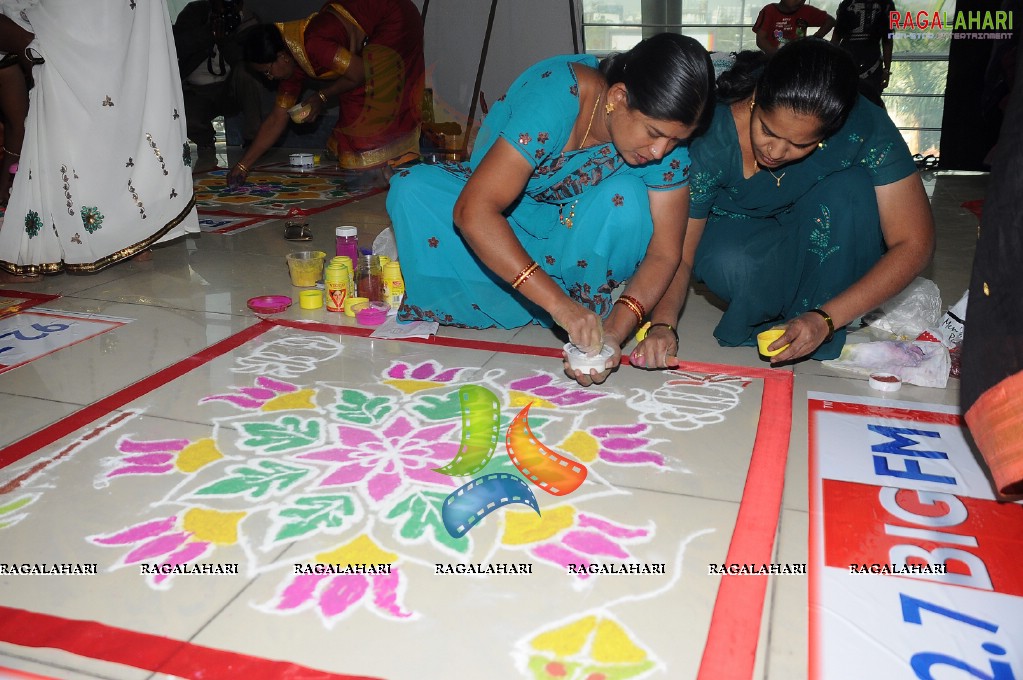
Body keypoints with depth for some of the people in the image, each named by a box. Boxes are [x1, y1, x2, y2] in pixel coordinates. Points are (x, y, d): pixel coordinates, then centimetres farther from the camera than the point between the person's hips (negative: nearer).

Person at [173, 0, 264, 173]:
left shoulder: (249, 22, -4)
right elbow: (176, 46, -14)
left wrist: (223, 39, -27)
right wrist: (210, 30, -21)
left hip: (230, 91, -1)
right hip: (195, 93, 1)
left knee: (244, 70, -33)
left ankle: (253, 140, -22)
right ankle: (205, 143, 8)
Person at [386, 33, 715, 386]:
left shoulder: (667, 141, -24)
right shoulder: (552, 96, -36)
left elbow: (664, 254, -21)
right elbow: (473, 211, -42)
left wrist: (615, 331, -39)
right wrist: (558, 302, -49)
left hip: (574, 232, 2)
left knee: (626, 197, -30)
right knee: (412, 189, -27)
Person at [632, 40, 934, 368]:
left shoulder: (866, 128, -28)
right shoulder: (711, 138, -28)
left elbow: (914, 244, -25)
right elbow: (678, 253, -23)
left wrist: (825, 318, -34)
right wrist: (662, 323, -43)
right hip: (739, 235, -1)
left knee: (851, 187, -31)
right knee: (727, 264, -36)